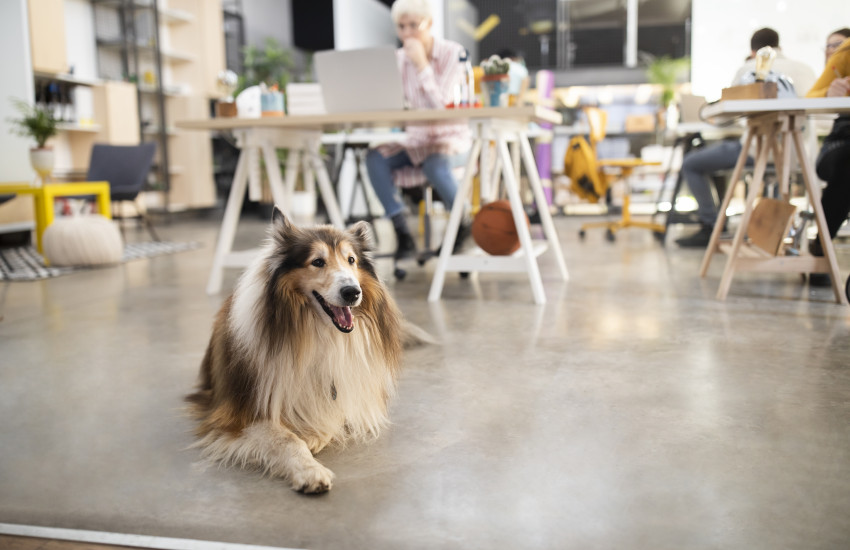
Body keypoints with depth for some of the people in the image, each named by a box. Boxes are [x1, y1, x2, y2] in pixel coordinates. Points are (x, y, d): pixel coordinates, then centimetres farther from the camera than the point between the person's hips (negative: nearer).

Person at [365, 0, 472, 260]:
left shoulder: (453, 53, -9)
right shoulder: (399, 59, 4)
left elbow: (442, 104, -18)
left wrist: (421, 63, -21)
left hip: (452, 138, -4)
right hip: (415, 140, 5)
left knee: (434, 165, -37)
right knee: (376, 158, -24)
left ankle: (464, 227, -11)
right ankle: (402, 235, -19)